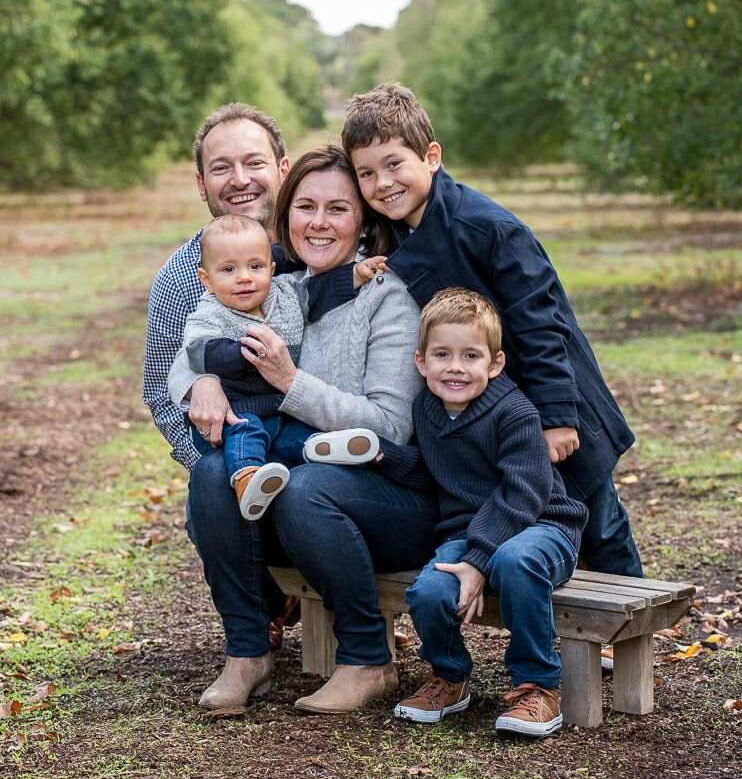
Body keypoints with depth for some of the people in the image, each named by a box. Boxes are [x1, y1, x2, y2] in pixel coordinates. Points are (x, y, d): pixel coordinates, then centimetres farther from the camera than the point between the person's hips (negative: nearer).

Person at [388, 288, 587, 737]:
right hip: (464, 533, 5)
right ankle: (450, 678, 6)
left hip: (540, 526, -4)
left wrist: (478, 562, -28)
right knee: (427, 593, -27)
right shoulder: (424, 412, 6)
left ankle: (538, 684, -20)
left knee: (514, 561, -41)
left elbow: (520, 497, -20)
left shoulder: (515, 413, -14)